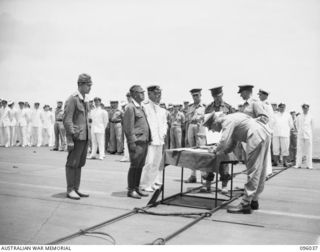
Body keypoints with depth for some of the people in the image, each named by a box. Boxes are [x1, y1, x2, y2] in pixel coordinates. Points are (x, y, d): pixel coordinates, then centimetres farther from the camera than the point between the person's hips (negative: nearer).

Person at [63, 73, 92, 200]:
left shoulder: (84, 100, 15)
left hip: (84, 137, 8)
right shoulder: (72, 99, -11)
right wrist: (69, 139, -19)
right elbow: (67, 120, -15)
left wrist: (88, 137, 17)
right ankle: (70, 190, 8)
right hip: (76, 137, -8)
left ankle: (76, 188, 21)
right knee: (72, 164, 0)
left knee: (79, 164, 12)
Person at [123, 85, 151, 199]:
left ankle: (136, 188, 20)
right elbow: (128, 127, -14)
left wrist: (148, 139, 16)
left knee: (140, 166, 12)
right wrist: (132, 142, -17)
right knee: (134, 166, -3)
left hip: (144, 142, 9)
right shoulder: (130, 107, -10)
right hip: (137, 142, -8)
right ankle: (131, 190, 5)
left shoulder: (141, 107, 18)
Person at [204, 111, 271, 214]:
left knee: (253, 170, -8)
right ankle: (254, 200, 26)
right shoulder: (230, 120, 21)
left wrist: (215, 150, -2)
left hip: (257, 136, -10)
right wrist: (221, 152, 9)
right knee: (260, 171, 15)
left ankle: (245, 204, -4)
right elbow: (232, 144, 24)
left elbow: (224, 141, -21)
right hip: (264, 134, 10)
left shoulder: (227, 121, -8)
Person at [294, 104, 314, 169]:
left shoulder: (310, 117, 5)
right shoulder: (299, 117, 7)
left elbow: (312, 127, 14)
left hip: (308, 135, -1)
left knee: (308, 151, -1)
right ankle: (298, 164, 1)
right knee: (299, 150, -2)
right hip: (300, 135, 1)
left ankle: (309, 165, 2)